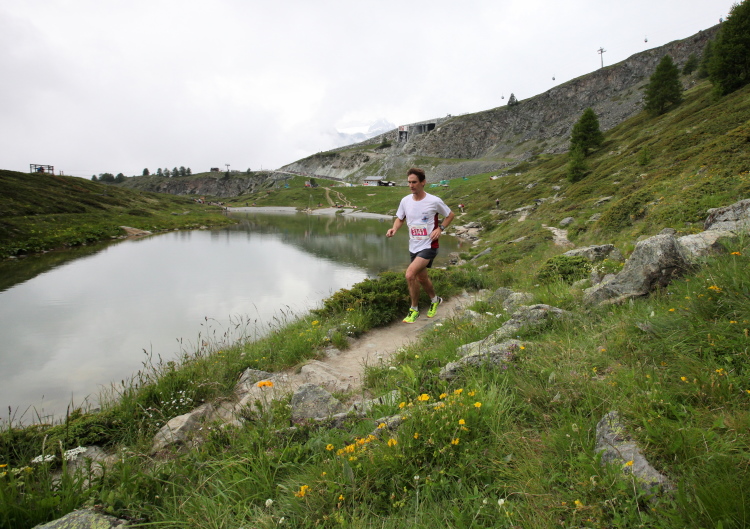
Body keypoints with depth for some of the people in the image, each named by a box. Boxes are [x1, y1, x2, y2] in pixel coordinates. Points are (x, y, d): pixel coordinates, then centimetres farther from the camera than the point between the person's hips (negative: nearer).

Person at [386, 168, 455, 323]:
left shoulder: (434, 201, -13)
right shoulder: (405, 201, -2)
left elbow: (450, 215, 3)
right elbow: (400, 218, 12)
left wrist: (440, 228, -13)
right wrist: (394, 228, -10)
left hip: (428, 246, -6)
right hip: (413, 247, 6)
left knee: (410, 274, -22)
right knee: (421, 278, 20)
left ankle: (414, 310, -2)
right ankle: (435, 300, 49)